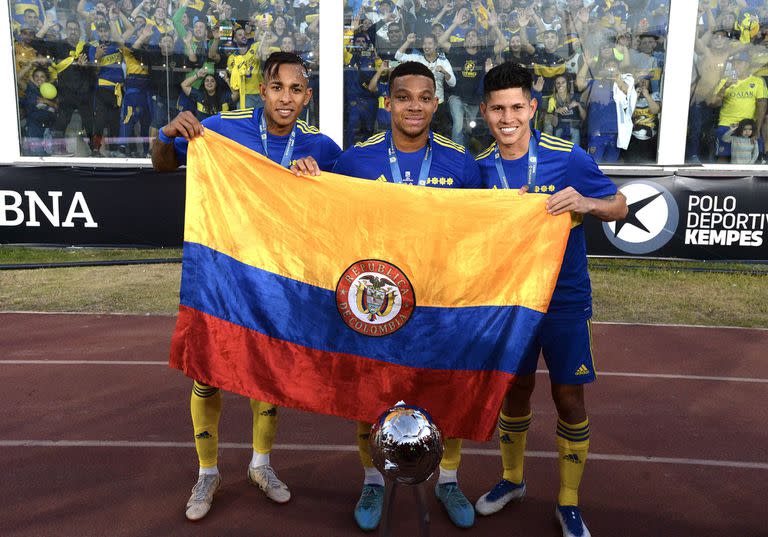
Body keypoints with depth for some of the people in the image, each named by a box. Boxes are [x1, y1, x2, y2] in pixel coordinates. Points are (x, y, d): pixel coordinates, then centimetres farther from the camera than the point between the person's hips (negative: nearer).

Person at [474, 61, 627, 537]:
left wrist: (585, 202, -26)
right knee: (515, 389, 16)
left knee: (570, 398, 4)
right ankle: (512, 479, 39)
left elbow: (620, 206, -5)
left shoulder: (567, 156, -13)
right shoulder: (481, 168, -3)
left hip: (565, 298, -2)